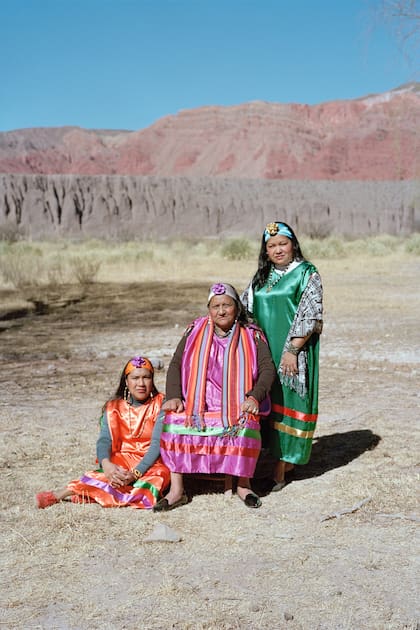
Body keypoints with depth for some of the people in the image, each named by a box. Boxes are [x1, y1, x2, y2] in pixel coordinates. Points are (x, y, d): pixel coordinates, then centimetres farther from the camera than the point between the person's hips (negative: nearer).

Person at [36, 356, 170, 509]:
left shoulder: (160, 405, -4)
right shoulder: (114, 407, 5)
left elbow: (157, 443, -13)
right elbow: (104, 440, -6)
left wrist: (136, 473, -27)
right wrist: (106, 464, -30)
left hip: (151, 462, -1)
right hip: (122, 461, 2)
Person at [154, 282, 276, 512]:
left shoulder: (251, 336, 7)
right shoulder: (195, 332, 11)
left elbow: (268, 369, -2)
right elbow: (176, 365, 7)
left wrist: (254, 397, -20)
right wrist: (174, 397, -10)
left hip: (235, 407, -1)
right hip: (197, 405, 2)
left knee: (246, 426, -34)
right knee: (173, 421, -28)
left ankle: (243, 484, -14)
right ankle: (176, 490, -22)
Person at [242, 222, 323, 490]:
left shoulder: (307, 274, -5)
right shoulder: (262, 276, 13)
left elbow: (310, 316, -12)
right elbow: (245, 309, 17)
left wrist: (293, 350, -18)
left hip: (293, 352, -6)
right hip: (265, 351, 6)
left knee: (287, 403, -3)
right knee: (269, 401, 8)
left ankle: (281, 467, 4)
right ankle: (284, 460, 20)